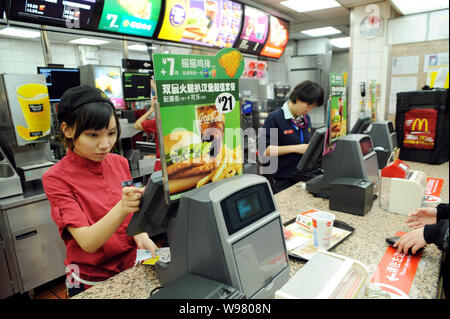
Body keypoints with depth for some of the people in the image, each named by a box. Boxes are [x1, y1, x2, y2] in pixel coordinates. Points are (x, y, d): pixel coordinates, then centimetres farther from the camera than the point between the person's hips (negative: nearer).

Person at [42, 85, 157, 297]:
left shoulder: (120, 163, -1)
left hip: (132, 267, 3)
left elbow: (131, 217, 6)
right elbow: (88, 242, -20)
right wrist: (122, 208, -36)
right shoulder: (56, 178, -13)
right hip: (91, 281, -3)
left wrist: (141, 236, -14)